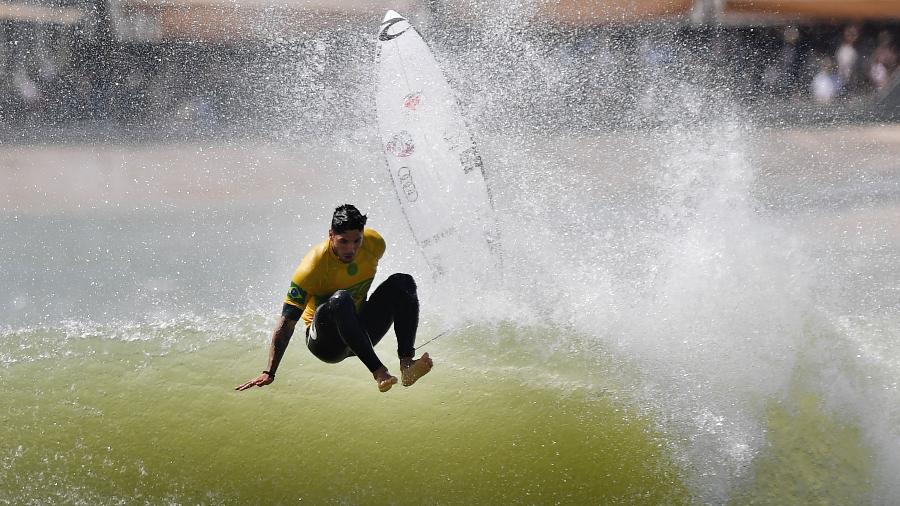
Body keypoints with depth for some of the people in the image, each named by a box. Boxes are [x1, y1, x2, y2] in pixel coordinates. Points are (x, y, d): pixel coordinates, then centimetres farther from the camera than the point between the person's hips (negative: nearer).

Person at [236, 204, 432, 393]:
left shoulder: (375, 243, -12)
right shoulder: (313, 266, -25)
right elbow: (287, 322, -25)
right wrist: (269, 373, -30)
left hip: (361, 332, 5)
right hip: (325, 342, -5)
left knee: (403, 282, -15)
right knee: (340, 300, -37)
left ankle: (406, 364, -31)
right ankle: (378, 371, -42)